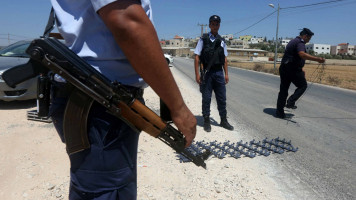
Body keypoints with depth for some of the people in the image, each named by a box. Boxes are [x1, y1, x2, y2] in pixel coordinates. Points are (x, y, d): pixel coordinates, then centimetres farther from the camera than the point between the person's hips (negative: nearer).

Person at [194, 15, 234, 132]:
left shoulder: (221, 41, 12)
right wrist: (197, 74, -10)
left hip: (219, 72, 4)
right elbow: (197, 57, -3)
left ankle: (223, 120, 21)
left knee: (222, 98, 8)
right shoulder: (203, 39, 0)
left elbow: (225, 59, 15)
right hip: (206, 72, -3)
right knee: (206, 98, 3)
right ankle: (206, 121, 15)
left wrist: (226, 74, 9)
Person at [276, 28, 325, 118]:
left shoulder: (293, 41, 23)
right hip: (292, 69, -9)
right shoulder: (300, 42, -9)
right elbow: (302, 54, -29)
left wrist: (301, 69, 32)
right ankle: (291, 102, -5)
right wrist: (317, 59, -32)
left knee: (283, 90, 11)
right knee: (303, 85, 8)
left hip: (283, 68, 9)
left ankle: (279, 112, 14)